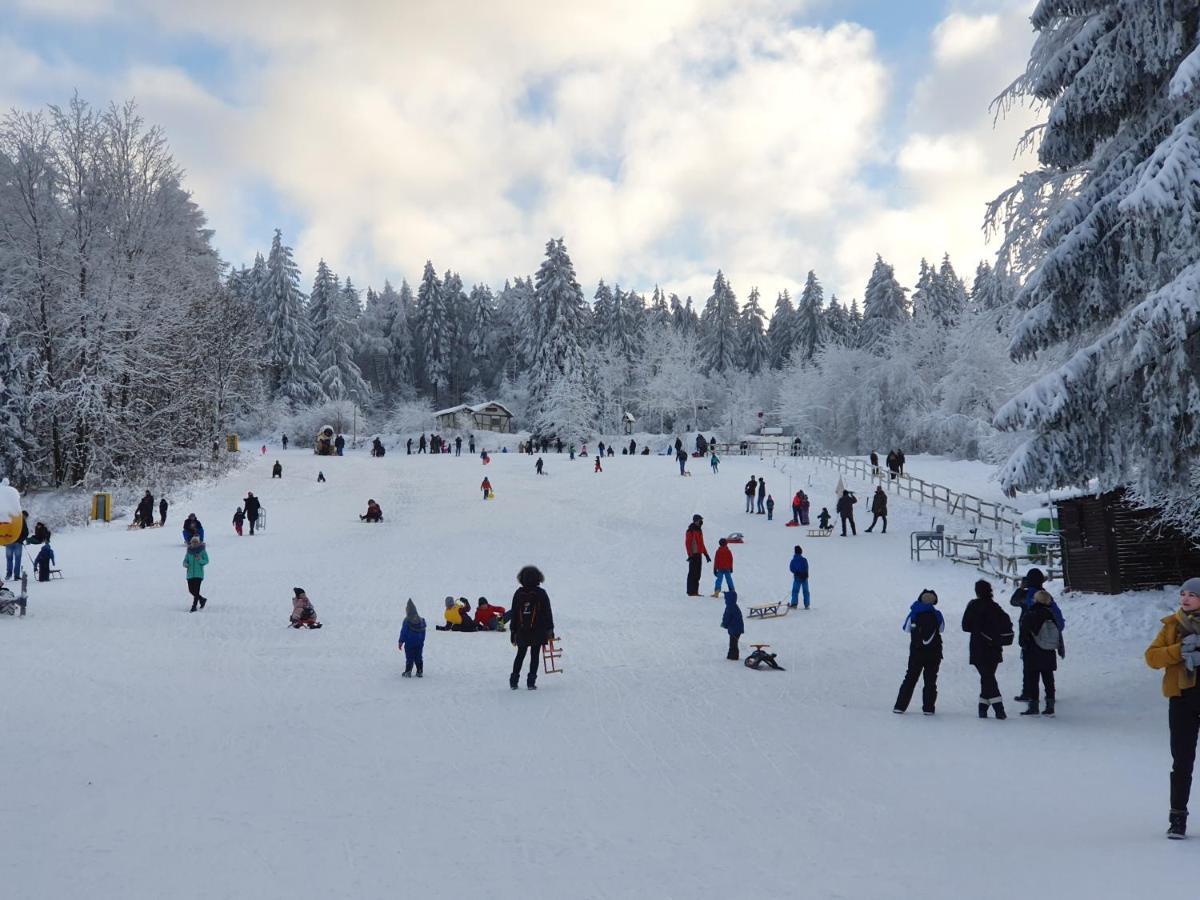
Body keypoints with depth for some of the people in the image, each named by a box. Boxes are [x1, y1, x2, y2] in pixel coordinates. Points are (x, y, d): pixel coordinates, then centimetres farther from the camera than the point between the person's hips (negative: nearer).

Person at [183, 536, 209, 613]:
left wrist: (200, 560, -20)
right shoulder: (189, 551, 6)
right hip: (190, 574, 4)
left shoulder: (202, 551, -3)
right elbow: (185, 560, 10)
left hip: (198, 573, -4)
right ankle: (202, 599, 30)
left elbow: (206, 561, -1)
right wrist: (185, 564, -13)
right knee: (191, 590, 8)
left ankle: (194, 606, -5)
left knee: (196, 590, -11)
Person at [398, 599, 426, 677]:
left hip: (409, 644, -4)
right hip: (419, 644, 4)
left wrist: (400, 642, -4)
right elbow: (423, 632, 10)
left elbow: (403, 632, -12)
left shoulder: (407, 621, -14)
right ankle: (420, 671, 13)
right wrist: (422, 641, 20)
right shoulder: (421, 620, 3)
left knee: (409, 658, 0)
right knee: (419, 658, 12)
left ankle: (408, 671, -4)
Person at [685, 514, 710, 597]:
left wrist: (706, 554, 21)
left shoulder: (699, 530, 18)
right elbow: (687, 543, -14)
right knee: (692, 573, -8)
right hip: (694, 555, -9)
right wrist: (690, 554, -22)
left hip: (698, 554, 9)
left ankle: (695, 591, 14)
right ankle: (691, 591, -6)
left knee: (697, 574, 10)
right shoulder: (691, 531, -9)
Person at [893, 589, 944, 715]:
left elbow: (906, 628, 9)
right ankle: (928, 707, 0)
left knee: (910, 678, 9)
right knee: (930, 679, 7)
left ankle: (900, 706, 4)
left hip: (916, 652, 1)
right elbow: (941, 629, 10)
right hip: (934, 653, -1)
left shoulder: (914, 614, -4)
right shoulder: (937, 615, -5)